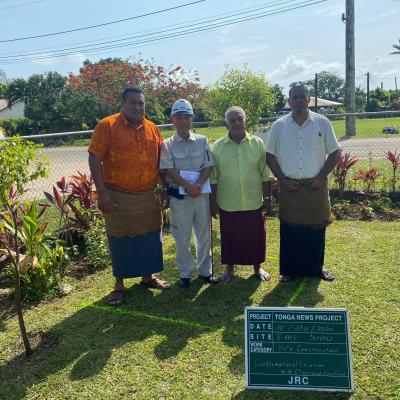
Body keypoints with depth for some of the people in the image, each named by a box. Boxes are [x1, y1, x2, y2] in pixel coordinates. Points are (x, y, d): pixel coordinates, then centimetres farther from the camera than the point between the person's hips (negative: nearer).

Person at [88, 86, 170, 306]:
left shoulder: (153, 129, 7)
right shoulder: (107, 126, -7)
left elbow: (160, 160, 13)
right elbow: (95, 159, -10)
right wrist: (102, 192, -15)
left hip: (148, 196, 5)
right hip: (118, 197, -4)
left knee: (150, 237, 13)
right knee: (120, 240, 7)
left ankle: (148, 276, 33)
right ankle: (119, 284, 23)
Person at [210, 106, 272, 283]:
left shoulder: (258, 143, -1)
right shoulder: (217, 147, -3)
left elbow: (265, 174, 2)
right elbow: (213, 178, 0)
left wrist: (268, 197, 1)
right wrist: (213, 202, -1)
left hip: (254, 202, 1)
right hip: (228, 204, 0)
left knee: (256, 236, 12)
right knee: (229, 237, 11)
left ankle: (258, 266, 32)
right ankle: (229, 267, 31)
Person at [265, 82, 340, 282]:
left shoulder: (322, 123, 0)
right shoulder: (279, 126, 1)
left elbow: (335, 153, 4)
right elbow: (270, 156, 5)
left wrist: (321, 177, -7)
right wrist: (282, 179, -5)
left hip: (316, 186, 0)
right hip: (289, 188, 0)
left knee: (317, 228, 9)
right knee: (289, 231, 5)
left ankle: (316, 268, 27)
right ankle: (289, 270, 20)